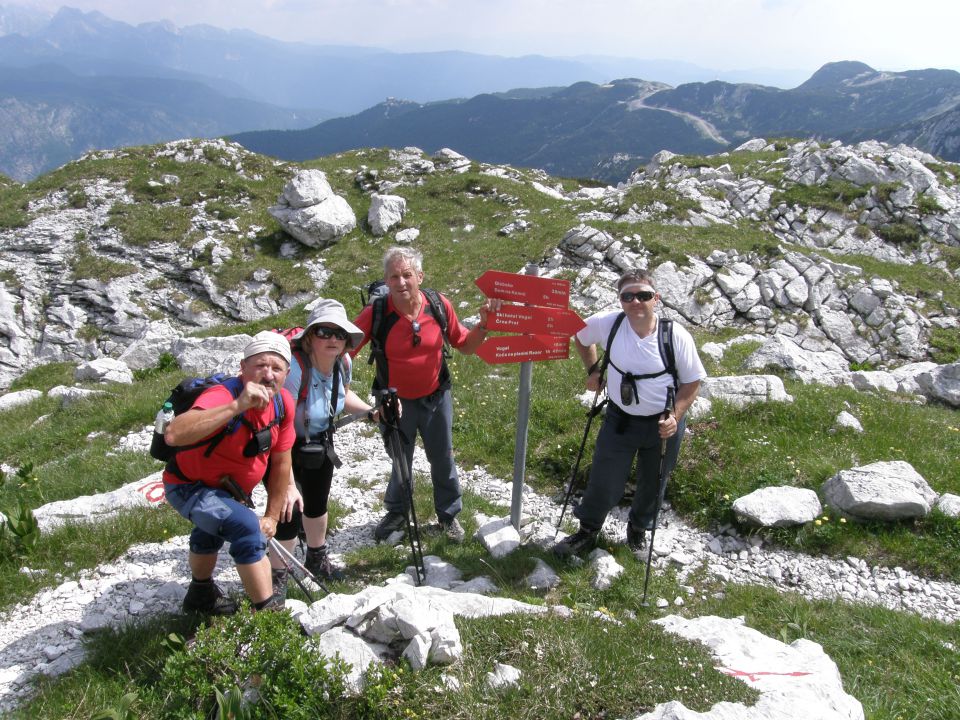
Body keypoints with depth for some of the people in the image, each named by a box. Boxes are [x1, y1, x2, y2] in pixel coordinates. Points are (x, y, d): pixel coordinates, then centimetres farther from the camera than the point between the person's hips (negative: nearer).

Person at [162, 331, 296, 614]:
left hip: (224, 488, 8)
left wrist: (272, 516, -1)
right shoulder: (221, 396, -38)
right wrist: (237, 405, -61)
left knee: (211, 534, 33)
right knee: (247, 528, -29)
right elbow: (173, 435, -57)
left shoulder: (283, 403, -17)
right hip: (188, 486, -8)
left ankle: (201, 594, 62)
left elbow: (281, 461, -5)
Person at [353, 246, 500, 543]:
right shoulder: (375, 313, -23)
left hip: (436, 398, 1)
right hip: (396, 402, -1)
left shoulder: (439, 305, -16)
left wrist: (483, 324, -20)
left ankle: (449, 514, 42)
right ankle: (397, 512, 47)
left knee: (443, 460, 18)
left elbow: (465, 346, -3)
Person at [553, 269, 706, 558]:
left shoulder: (677, 336, -20)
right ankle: (587, 532, 36)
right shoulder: (606, 323, -17)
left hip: (663, 424, 0)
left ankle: (638, 528, 49)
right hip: (619, 420, 1)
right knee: (603, 482, 8)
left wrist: (675, 417, -18)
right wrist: (593, 371, 2)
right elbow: (581, 338, 7)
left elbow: (691, 382, -8)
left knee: (652, 485, 19)